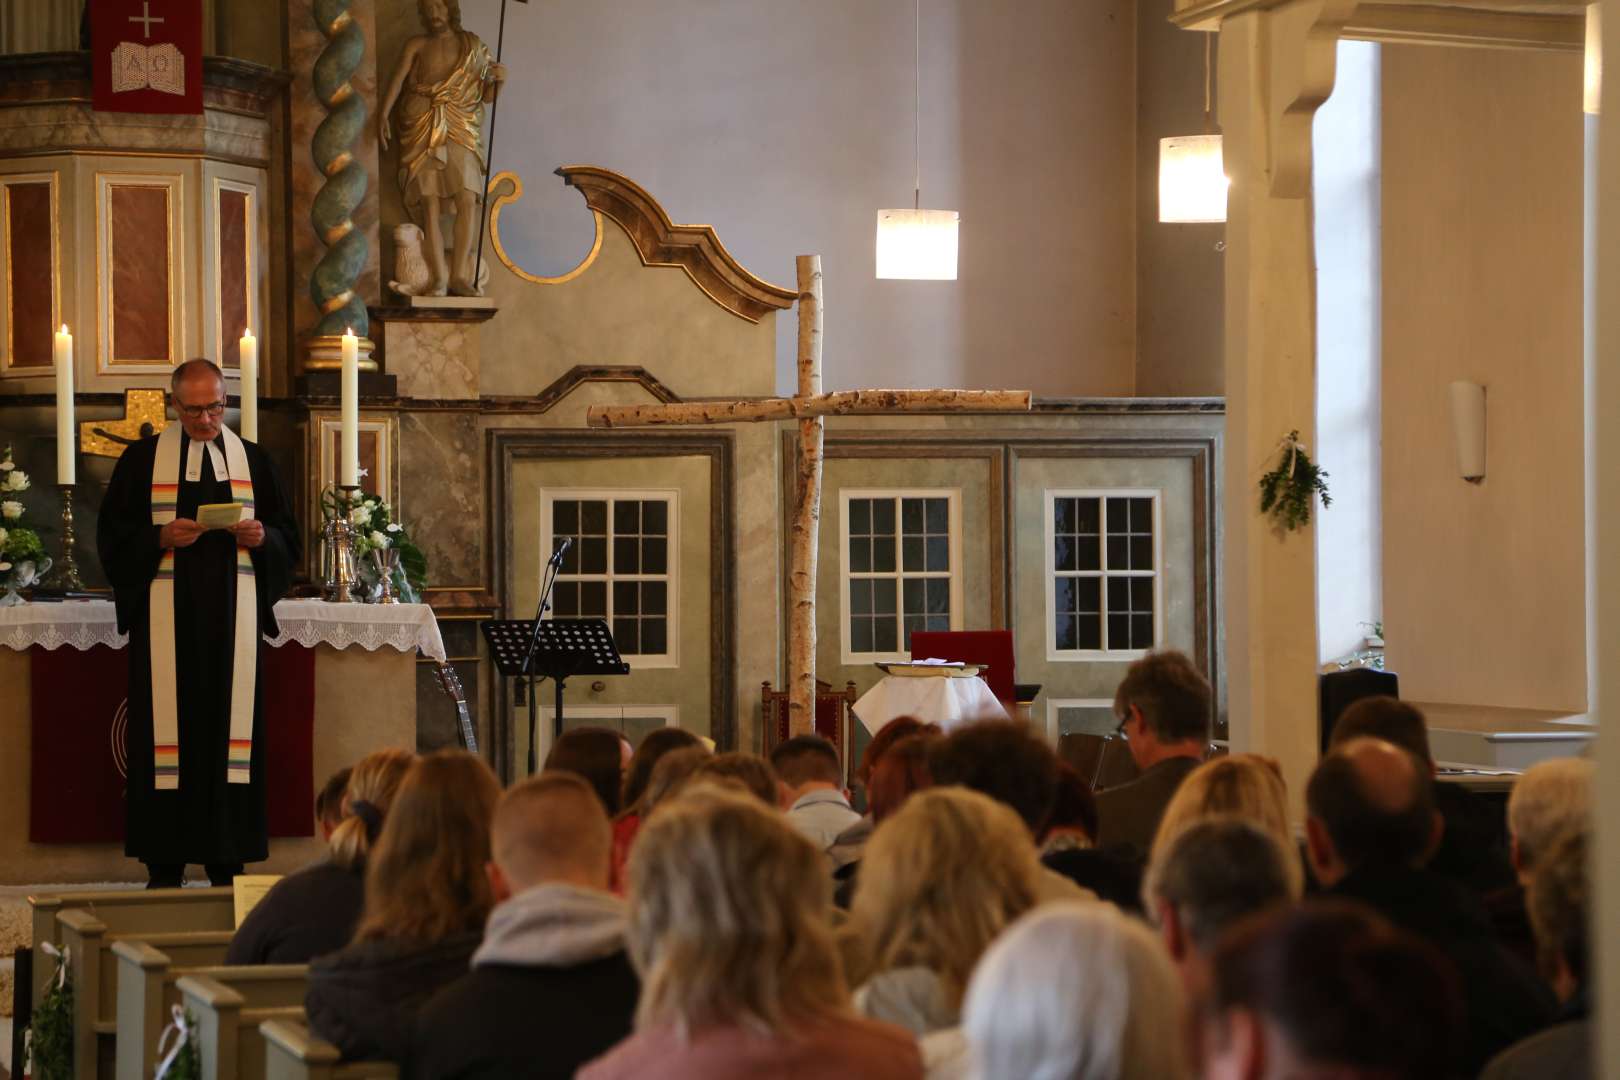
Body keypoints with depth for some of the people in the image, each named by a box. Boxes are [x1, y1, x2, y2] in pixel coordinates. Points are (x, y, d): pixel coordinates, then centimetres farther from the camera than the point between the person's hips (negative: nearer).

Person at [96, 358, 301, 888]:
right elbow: (114, 536, 3)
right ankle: (165, 863, -1)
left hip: (232, 616, 2)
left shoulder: (253, 461, 12)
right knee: (169, 728, -5)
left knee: (229, 722, -1)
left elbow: (286, 533, 14)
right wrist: (161, 537, -14)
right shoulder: (142, 459, 6)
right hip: (166, 617, -2)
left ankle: (226, 861, 4)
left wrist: (261, 536, -8)